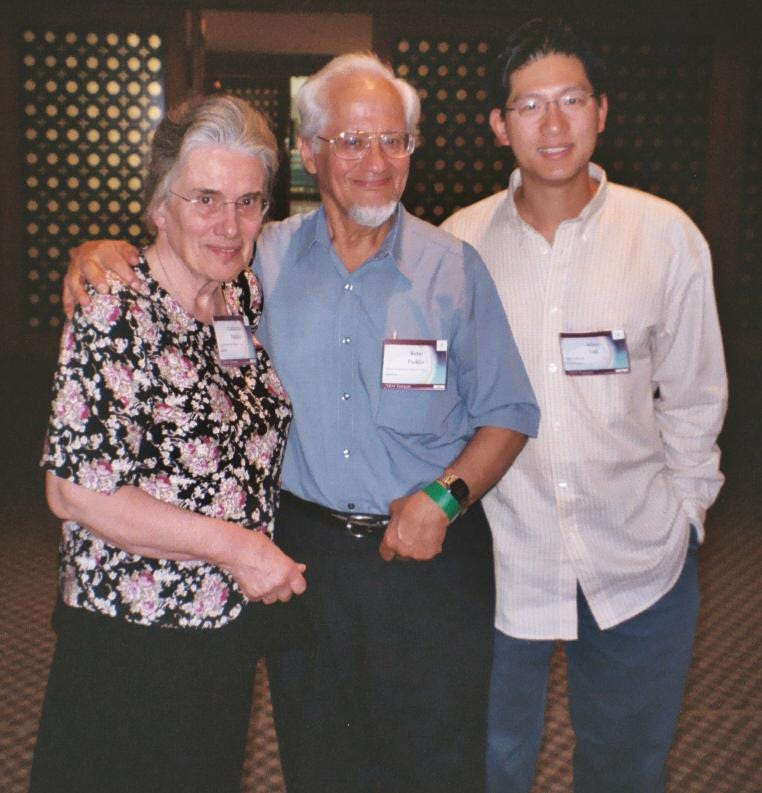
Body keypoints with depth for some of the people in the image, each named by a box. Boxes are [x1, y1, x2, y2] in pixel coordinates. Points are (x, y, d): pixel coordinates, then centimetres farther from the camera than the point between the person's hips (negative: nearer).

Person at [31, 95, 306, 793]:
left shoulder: (248, 296, 2)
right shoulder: (114, 315, -18)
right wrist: (231, 545, -20)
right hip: (131, 650, -6)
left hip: (233, 629, 6)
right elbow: (73, 492, -21)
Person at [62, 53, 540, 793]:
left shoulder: (453, 266, -4)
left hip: (431, 557, -1)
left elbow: (507, 414, 0)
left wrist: (444, 496, -15)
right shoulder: (264, 259, 0)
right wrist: (103, 251, -6)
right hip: (301, 556, 2)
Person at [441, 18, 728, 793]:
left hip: (639, 562, 1)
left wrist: (685, 507, 4)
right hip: (498, 558, 0)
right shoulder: (459, 242, -4)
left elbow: (693, 394, 4)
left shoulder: (665, 235, -5)